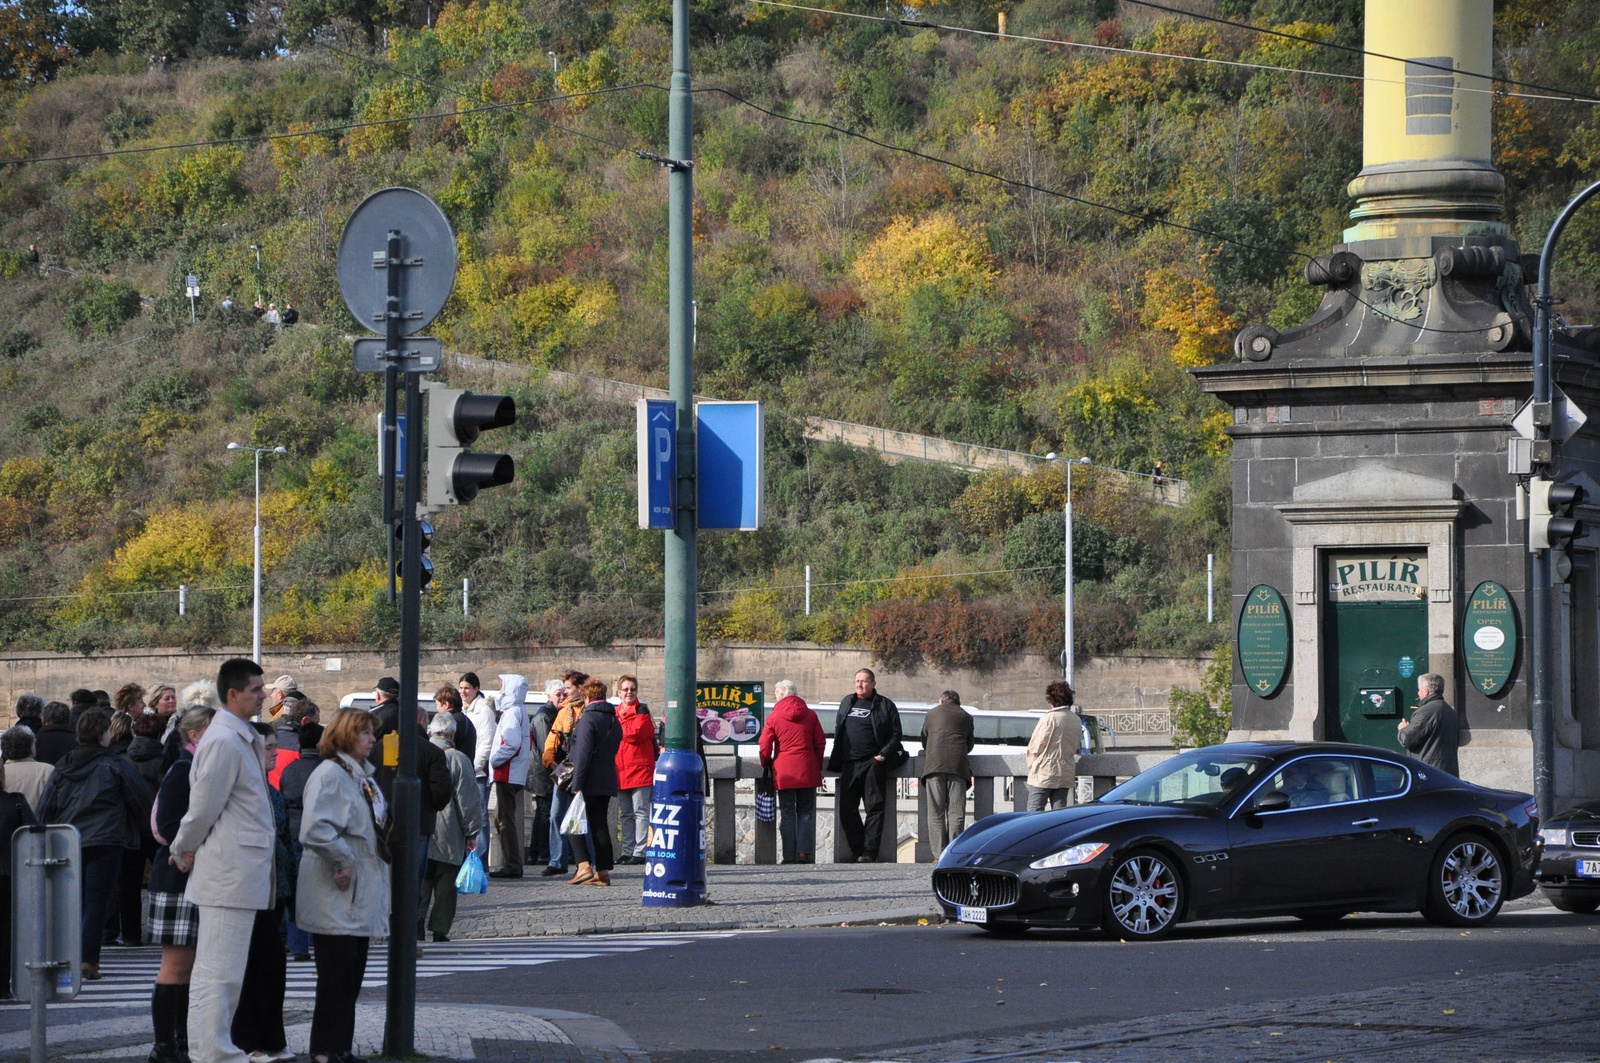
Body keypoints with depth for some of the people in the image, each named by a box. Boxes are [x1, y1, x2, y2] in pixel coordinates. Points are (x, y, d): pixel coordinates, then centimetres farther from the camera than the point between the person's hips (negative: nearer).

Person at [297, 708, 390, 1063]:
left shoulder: (363, 776, 17)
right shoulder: (329, 774, -15)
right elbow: (315, 829, -27)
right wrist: (343, 860, -20)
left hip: (361, 897, 9)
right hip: (336, 900, -9)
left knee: (352, 978, 12)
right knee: (336, 977, -6)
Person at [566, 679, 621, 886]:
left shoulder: (588, 719, -12)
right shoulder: (614, 720, 15)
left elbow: (583, 753, -18)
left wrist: (577, 784, -18)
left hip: (589, 783, -8)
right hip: (607, 782, 8)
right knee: (600, 825, 10)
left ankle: (584, 866, -14)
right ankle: (603, 871, 7)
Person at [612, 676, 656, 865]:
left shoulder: (642, 711, -3)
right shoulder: (615, 712, 17)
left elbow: (636, 733, -17)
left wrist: (616, 726, -5)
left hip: (639, 767, -7)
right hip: (620, 769, 7)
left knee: (640, 812, -7)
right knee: (625, 814, 10)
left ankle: (640, 852, -8)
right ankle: (628, 851, 15)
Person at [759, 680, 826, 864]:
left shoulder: (773, 718, -2)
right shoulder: (810, 715, 4)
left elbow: (765, 746, -2)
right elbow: (820, 742, 8)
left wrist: (767, 766, 15)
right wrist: (818, 766, 18)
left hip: (784, 772, -1)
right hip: (807, 771, 1)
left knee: (787, 813, 4)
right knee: (806, 812, 7)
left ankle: (790, 856, 0)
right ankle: (805, 851, -5)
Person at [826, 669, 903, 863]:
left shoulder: (885, 705, 3)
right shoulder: (847, 702, 18)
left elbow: (895, 734, 0)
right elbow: (837, 730, 23)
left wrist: (883, 754, -12)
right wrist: (837, 758, 11)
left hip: (873, 765, -5)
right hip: (849, 765, 5)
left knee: (874, 808, -4)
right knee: (847, 808, 2)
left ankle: (869, 852, -3)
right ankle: (856, 850, 10)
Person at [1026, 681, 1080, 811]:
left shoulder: (1049, 718, -14)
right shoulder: (1077, 721, 6)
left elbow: (1035, 747, -10)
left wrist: (1031, 764, 7)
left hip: (1043, 775, -6)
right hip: (1066, 775, 6)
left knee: (1034, 811, -3)